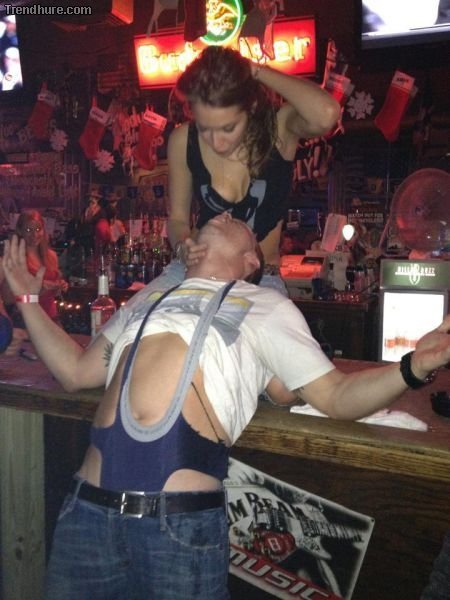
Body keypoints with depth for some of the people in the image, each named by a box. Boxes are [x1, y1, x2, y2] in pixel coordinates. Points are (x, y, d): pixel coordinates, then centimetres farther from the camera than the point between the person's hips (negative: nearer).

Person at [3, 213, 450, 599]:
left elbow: (335, 397, 6)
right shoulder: (146, 300, 22)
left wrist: (412, 367, -10)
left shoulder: (266, 306, 11)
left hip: (180, 522, -4)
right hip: (88, 509, 4)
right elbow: (75, 371, 25)